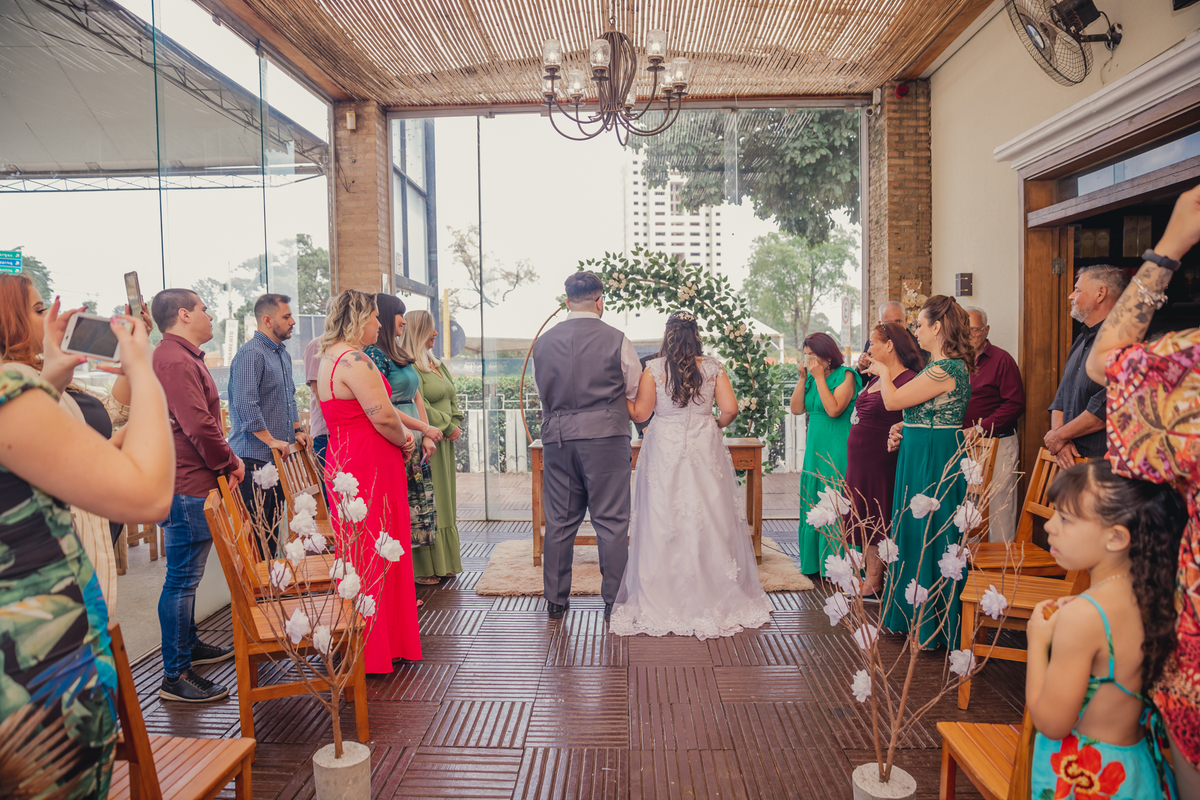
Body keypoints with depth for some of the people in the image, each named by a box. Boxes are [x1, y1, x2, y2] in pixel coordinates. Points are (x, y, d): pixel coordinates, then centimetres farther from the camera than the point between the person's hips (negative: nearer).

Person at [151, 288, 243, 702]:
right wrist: (230, 461, -10)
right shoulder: (175, 361, -17)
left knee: (185, 574, 21)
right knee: (182, 578, -5)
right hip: (188, 486, -11)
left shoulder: (183, 357, 18)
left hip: (188, 483, 11)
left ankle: (189, 645, 36)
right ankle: (175, 676, 3)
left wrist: (224, 460, 11)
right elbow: (199, 425, -24)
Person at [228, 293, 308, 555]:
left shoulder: (283, 354, 17)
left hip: (277, 456, 9)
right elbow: (245, 405, -23)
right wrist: (271, 440, -21)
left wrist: (296, 430, 15)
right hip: (254, 456, -9)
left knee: (273, 523, 16)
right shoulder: (251, 354, -14)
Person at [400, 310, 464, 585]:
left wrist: (456, 425, 1)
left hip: (445, 442, 9)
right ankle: (424, 569, 5)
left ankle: (443, 563, 22)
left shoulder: (438, 365, 18)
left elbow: (453, 399, 18)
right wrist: (447, 427, -12)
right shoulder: (409, 366, -12)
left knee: (445, 502, 13)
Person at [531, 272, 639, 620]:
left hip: (556, 438, 3)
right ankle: (614, 601, 10)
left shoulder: (543, 342, 5)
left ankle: (556, 600, 20)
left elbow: (542, 393, 13)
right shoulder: (616, 340, -4)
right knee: (611, 522, 4)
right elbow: (636, 393, 4)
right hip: (606, 437, -3)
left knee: (559, 521, 11)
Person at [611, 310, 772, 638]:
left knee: (663, 522, 5)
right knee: (709, 519, 10)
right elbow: (730, 409, -4)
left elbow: (640, 413, -4)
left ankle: (661, 601, 13)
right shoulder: (713, 368, 0)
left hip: (664, 451, -1)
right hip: (705, 451, 2)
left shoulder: (654, 369, -5)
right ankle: (713, 596, 19)